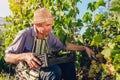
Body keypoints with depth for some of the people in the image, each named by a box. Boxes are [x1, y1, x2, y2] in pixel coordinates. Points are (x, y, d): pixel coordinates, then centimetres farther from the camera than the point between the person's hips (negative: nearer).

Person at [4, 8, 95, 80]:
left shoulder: (50, 36, -2)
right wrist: (24, 56, -35)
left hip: (43, 67, 6)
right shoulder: (25, 35, -20)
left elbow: (64, 46, 12)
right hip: (27, 70, -6)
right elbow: (7, 57, -16)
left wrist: (84, 48, 9)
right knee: (55, 71, -31)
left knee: (68, 64, -8)